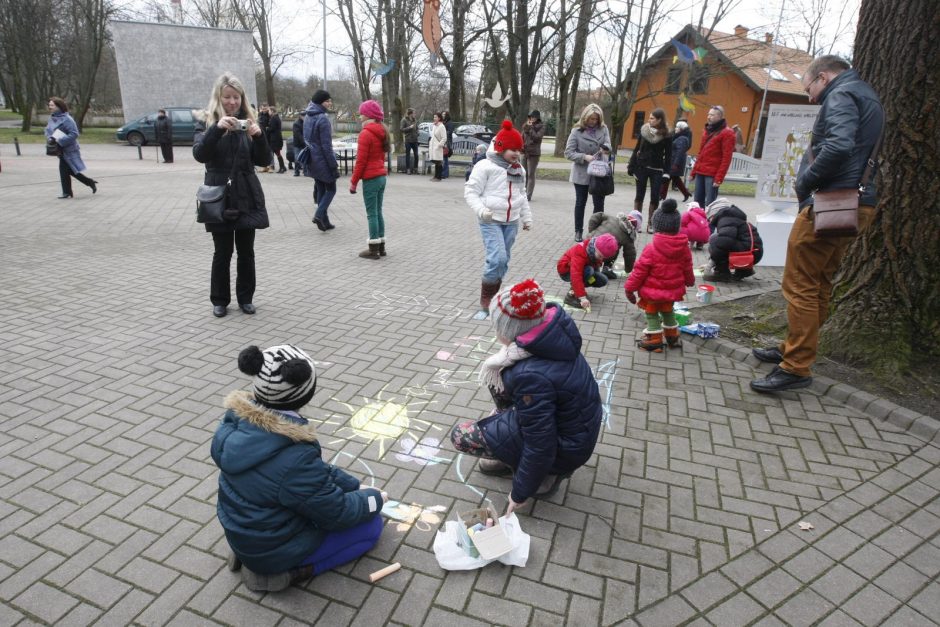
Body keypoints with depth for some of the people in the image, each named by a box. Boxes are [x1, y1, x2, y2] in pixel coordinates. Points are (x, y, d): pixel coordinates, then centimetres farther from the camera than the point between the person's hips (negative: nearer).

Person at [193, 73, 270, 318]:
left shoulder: (248, 122, 8)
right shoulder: (206, 123, 2)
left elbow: (263, 160, 1)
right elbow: (199, 154, -16)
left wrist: (259, 136, -17)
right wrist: (217, 128, -29)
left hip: (247, 197, 2)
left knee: (246, 251, 7)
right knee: (222, 252, 3)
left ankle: (245, 298, 20)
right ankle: (220, 300, 17)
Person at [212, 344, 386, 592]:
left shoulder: (238, 421, -13)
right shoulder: (295, 458, -37)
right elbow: (337, 514, -20)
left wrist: (354, 485, 2)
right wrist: (374, 498, -2)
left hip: (240, 533, 7)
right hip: (274, 549, -7)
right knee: (371, 524, 8)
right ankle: (286, 571, 0)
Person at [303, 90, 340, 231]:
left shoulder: (308, 117, 8)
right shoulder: (323, 118, -18)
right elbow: (326, 145, -19)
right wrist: (333, 164, -15)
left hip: (312, 160, 8)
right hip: (323, 160, -8)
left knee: (320, 189, 13)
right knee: (331, 189, 5)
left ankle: (324, 221, 15)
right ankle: (320, 214, -12)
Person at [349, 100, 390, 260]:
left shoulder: (366, 134, -14)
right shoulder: (382, 132, 12)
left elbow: (361, 161, -16)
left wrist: (353, 181, -10)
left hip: (371, 178, -8)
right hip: (381, 176, 8)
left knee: (372, 214, -3)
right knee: (378, 212, 13)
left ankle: (374, 249, 2)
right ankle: (381, 247, 17)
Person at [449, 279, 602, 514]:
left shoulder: (531, 375, -36)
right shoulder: (553, 334, -13)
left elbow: (541, 445, -27)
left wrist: (520, 494, -13)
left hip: (566, 448, -8)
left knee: (461, 435, -7)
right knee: (498, 374, 11)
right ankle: (510, 453, 20)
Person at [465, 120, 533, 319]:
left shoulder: (519, 170, 13)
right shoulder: (485, 166, -9)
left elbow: (522, 195, 24)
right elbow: (471, 191, -10)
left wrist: (527, 217, 22)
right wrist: (481, 210, -25)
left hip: (511, 222, 7)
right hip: (491, 221, -7)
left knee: (503, 261, 8)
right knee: (496, 259, -19)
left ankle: (492, 299, 20)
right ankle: (484, 304, -8)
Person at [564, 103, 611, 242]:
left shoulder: (603, 129, 0)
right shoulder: (577, 131, -9)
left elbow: (607, 146, -4)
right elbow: (568, 153, -10)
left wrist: (606, 148, -27)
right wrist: (584, 157, -23)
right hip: (582, 173, -2)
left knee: (599, 203, 4)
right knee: (580, 203, 10)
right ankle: (578, 231, 22)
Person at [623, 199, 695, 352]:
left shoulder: (651, 249, -22)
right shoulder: (684, 247, -6)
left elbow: (640, 271, -18)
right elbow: (687, 268, 8)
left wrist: (629, 288, -8)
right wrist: (690, 281, 28)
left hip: (653, 291, -6)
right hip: (673, 290, 6)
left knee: (652, 314, 11)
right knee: (668, 311, 25)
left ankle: (655, 341, 16)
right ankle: (673, 338, 37)